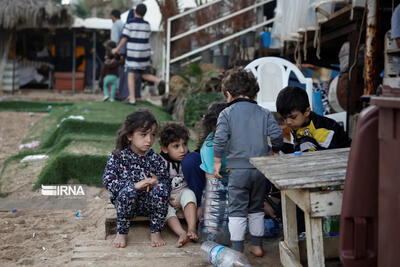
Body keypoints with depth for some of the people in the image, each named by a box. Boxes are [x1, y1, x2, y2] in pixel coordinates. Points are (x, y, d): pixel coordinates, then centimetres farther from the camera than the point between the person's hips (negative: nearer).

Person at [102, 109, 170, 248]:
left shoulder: (155, 158, -2)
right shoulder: (118, 156, -8)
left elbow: (167, 181, 0)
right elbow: (108, 180, -16)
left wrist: (156, 183, -26)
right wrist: (135, 185, -28)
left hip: (149, 204, 2)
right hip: (126, 200, -2)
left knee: (161, 188, -27)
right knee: (128, 191, -35)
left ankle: (155, 232, -9)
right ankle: (121, 233, -11)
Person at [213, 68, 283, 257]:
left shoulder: (226, 113, -3)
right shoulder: (264, 113, 5)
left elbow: (220, 139, -12)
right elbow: (277, 134, -3)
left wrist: (217, 161, -1)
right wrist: (274, 152, 15)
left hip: (238, 169, -3)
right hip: (261, 168, 4)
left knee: (237, 210, 4)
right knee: (257, 208, 18)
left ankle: (237, 250, 4)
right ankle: (257, 246, 25)